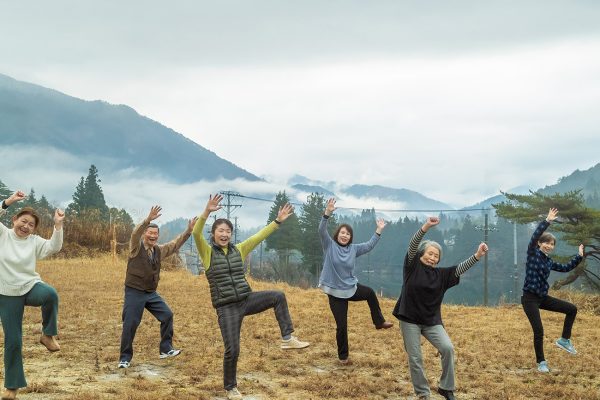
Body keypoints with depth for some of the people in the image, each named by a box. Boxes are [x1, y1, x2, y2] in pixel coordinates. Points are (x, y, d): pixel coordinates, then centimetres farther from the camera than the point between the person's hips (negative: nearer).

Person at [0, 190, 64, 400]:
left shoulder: (34, 241, 2)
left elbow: (54, 247, -11)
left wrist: (58, 225, -22)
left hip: (31, 286, 1)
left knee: (50, 294, -37)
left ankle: (47, 335, -16)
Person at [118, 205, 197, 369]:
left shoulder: (159, 250, 9)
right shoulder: (137, 247, -10)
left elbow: (175, 245, 17)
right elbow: (135, 233, -29)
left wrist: (188, 231, 3)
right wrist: (148, 219, -45)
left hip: (151, 293, 6)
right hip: (134, 292, -6)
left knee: (167, 315, 4)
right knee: (130, 325, -5)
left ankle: (165, 349, 15)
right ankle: (125, 358, 7)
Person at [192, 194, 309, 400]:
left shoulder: (239, 249, 6)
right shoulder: (207, 252, -6)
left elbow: (259, 236, 6)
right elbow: (196, 233, -23)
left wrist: (278, 221, -1)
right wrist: (207, 211, -38)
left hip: (246, 300, 4)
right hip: (227, 308, -4)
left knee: (278, 296, -10)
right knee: (232, 350, -4)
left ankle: (287, 338, -2)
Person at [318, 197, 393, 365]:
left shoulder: (353, 248, 3)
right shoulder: (329, 245, -11)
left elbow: (369, 245, 10)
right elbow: (321, 230, -24)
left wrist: (379, 231, 3)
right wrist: (327, 212, -38)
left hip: (351, 288, 5)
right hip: (335, 292, -5)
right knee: (341, 326, -2)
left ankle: (379, 322, 41)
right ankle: (343, 356, 16)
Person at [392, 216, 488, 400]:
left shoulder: (441, 274, 5)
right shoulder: (412, 266, -3)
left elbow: (460, 268, -3)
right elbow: (412, 246, -17)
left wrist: (477, 255, -20)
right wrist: (426, 226, -32)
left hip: (432, 321, 3)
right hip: (410, 319, -2)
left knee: (448, 348, -16)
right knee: (415, 358, 0)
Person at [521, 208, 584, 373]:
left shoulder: (549, 261, 11)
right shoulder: (533, 253, -7)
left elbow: (565, 268, 24)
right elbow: (535, 236, -23)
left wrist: (579, 256, 20)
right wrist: (547, 221, -29)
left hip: (543, 297, 7)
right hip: (529, 298, -7)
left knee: (572, 309, 4)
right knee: (539, 330, -10)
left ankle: (564, 340, 14)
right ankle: (541, 362, 6)